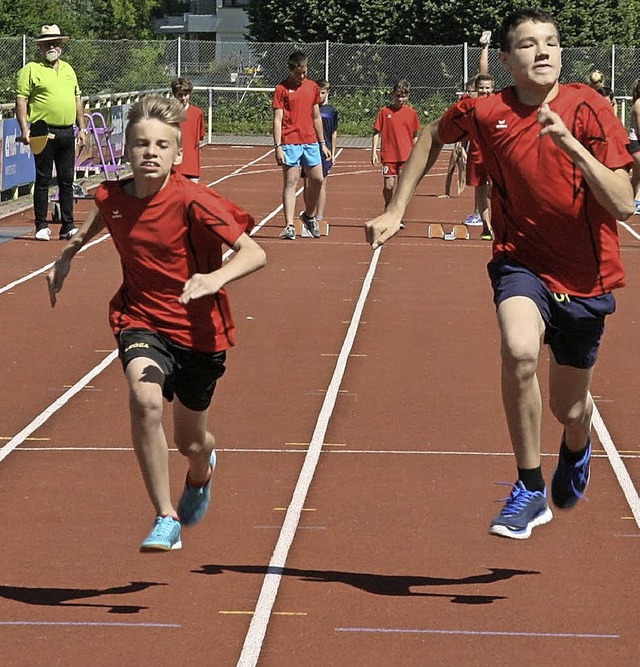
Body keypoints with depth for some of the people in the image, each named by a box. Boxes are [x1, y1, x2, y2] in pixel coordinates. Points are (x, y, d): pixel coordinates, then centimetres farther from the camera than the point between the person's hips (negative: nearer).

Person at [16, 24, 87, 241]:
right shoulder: (30, 70, -1)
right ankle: (41, 226, 4)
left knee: (67, 181, 7)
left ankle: (67, 226, 11)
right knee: (43, 180, -1)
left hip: (67, 133, 5)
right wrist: (25, 129, -16)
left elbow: (77, 100, 22)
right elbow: (21, 101, -6)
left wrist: (81, 128, 16)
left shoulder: (68, 69, 18)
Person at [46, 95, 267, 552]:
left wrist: (216, 278, -44)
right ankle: (166, 520, -20)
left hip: (199, 329, -1)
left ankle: (202, 470, 57)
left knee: (190, 442, 15)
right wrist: (70, 252, 24)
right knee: (145, 399, -31)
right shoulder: (112, 196, -8)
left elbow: (255, 253, -27)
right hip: (141, 321, 2)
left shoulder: (193, 201, -22)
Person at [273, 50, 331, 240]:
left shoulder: (313, 87, 12)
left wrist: (322, 144, 17)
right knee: (290, 182, -4)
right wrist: (278, 147, -14)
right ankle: (289, 226, -5)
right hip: (290, 142, -5)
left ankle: (309, 216, 28)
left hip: (311, 141, 5)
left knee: (317, 179, 6)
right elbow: (277, 120, -7)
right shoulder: (282, 89, -3)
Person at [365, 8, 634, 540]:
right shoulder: (483, 113, -8)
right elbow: (433, 137, 15)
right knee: (519, 350, -33)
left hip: (584, 276, 0)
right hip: (521, 260, 0)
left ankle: (577, 447, 52)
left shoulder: (588, 109, -15)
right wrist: (396, 210, 11)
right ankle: (531, 491, -19)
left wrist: (571, 146, -32)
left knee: (568, 409, 11)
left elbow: (624, 206, -21)